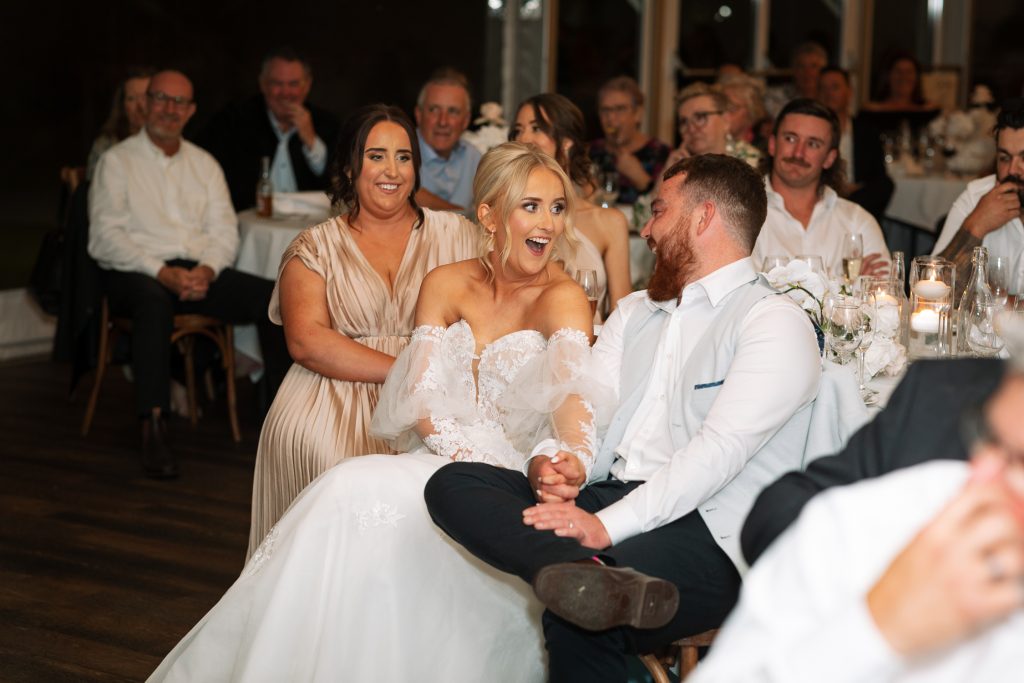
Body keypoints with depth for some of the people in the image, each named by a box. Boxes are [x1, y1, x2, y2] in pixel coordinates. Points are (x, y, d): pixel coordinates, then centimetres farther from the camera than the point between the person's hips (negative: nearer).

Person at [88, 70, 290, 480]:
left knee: (272, 297, -21)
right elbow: (105, 238, -5)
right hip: (136, 275, -4)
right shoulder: (118, 161, 6)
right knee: (154, 300, -41)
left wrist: (207, 269, -11)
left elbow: (225, 230, 12)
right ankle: (153, 428, -42)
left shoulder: (204, 164, 20)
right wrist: (162, 272, -18)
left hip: (200, 272, 4)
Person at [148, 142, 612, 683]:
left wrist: (570, 459, -47)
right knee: (353, 490, -26)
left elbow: (573, 390, -24)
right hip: (443, 465, 5)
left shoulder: (561, 296, -5)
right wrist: (474, 456, -20)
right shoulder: (445, 285, 8)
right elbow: (421, 397, 0)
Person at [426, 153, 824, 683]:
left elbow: (718, 450, -15)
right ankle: (585, 572, -41)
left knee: (576, 618, -41)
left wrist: (609, 525, -24)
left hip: (702, 526, -8)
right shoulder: (634, 311, 25)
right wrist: (549, 465, -9)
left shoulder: (775, 323, -2)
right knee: (452, 483, -21)